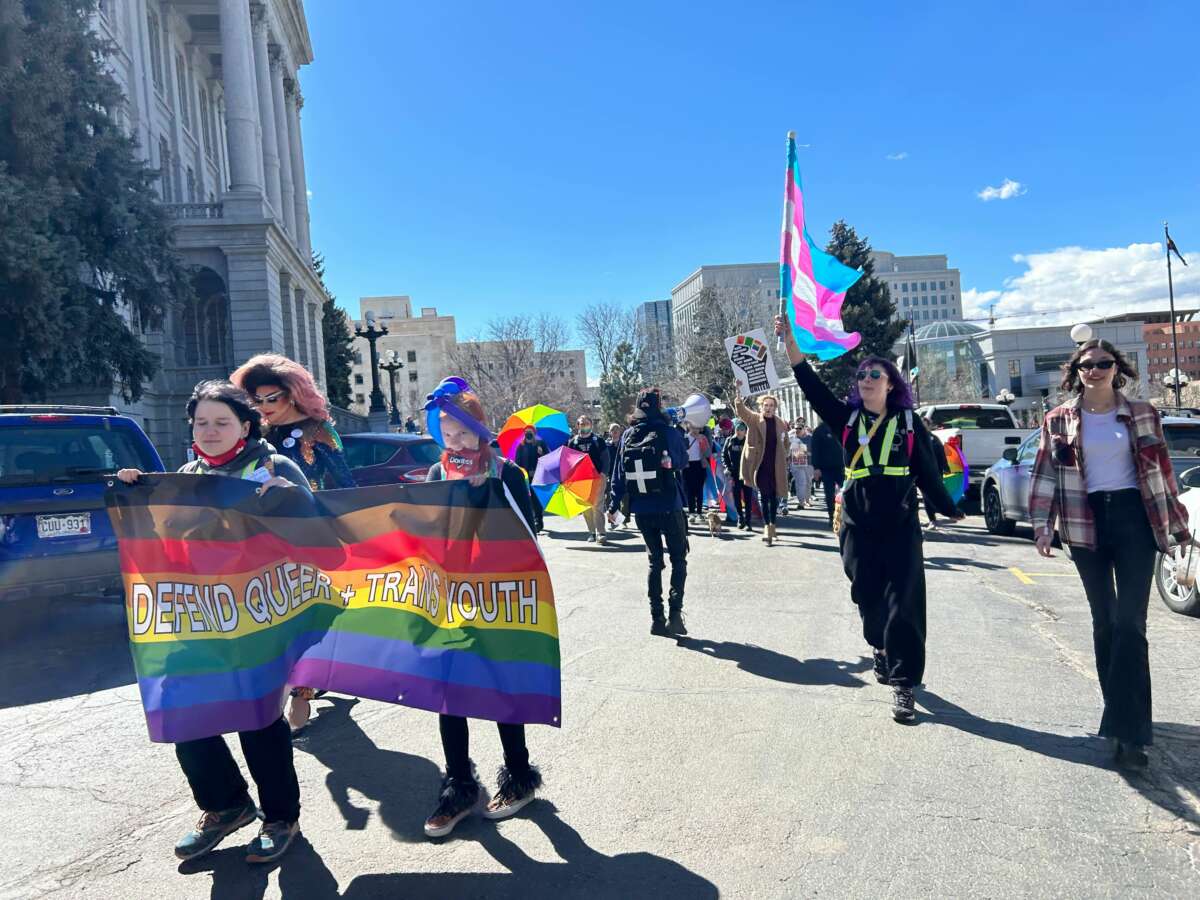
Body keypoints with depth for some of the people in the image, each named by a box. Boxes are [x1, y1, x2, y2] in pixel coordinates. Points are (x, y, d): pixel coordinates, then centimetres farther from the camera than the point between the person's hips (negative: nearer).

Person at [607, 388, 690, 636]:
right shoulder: (668, 432, -11)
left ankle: (657, 618, 14)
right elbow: (683, 462, 5)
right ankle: (675, 613, -5)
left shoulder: (628, 436, 0)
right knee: (678, 560, 9)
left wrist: (613, 504, 9)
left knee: (655, 562, 15)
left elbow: (619, 473, 2)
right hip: (669, 508, -4)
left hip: (642, 511, 4)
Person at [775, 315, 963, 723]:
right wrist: (790, 343, -16)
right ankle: (880, 649, 41)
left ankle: (903, 684, 0)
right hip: (858, 528, 2)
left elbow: (927, 471, 6)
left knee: (903, 605, -5)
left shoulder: (909, 422, 1)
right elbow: (813, 387, -6)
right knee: (868, 598, 13)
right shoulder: (848, 419, 3)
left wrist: (949, 510, 10)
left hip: (901, 528, -2)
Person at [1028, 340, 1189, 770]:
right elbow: (1045, 474, 3)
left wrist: (1178, 521, 13)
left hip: (1134, 519, -1)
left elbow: (1161, 469, 10)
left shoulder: (1142, 414, 5)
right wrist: (1042, 523, -7)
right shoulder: (1058, 420, 5)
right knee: (1104, 621, 9)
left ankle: (1127, 729, -7)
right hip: (1087, 524, 1)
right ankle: (1122, 716, 23)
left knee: (1129, 623, -8)